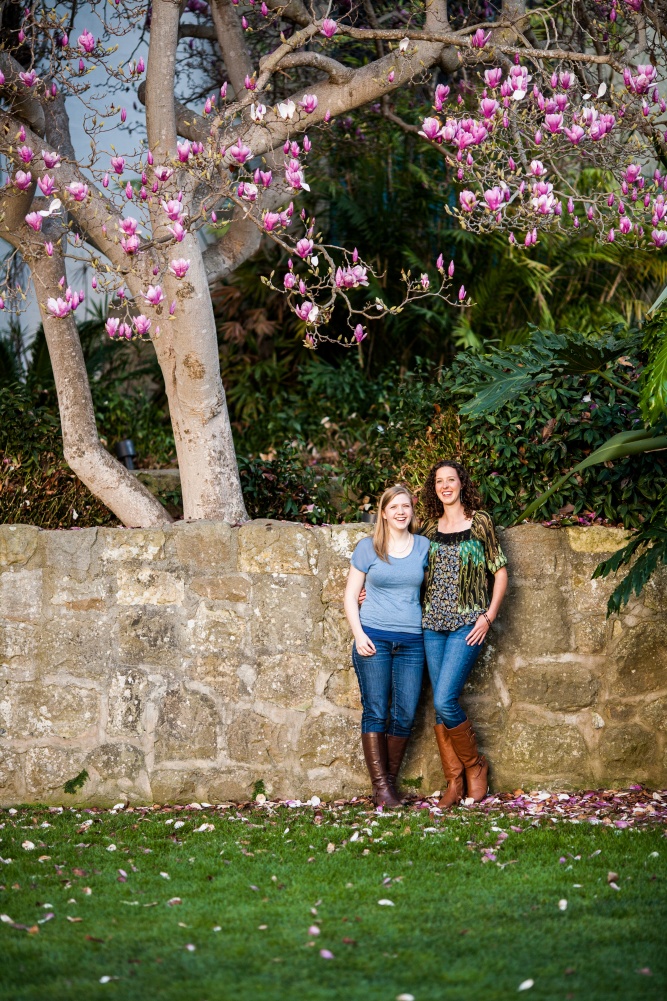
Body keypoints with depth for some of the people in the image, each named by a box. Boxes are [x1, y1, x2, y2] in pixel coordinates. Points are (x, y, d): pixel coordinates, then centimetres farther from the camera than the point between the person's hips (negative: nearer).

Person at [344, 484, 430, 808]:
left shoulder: (424, 547, 9)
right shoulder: (368, 548, 3)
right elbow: (351, 594, 5)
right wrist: (358, 633, -6)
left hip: (411, 641, 2)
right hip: (374, 637, -2)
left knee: (405, 716, 0)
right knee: (376, 712, -4)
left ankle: (391, 780, 13)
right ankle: (379, 785, 0)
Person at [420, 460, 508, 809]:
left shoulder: (479, 522, 0)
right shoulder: (429, 528, 12)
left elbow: (500, 571, 1)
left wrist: (489, 616, -7)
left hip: (467, 623, -5)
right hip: (433, 623, 5)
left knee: (444, 701, -15)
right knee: (441, 707, 3)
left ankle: (474, 765, 8)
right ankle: (454, 782, 11)